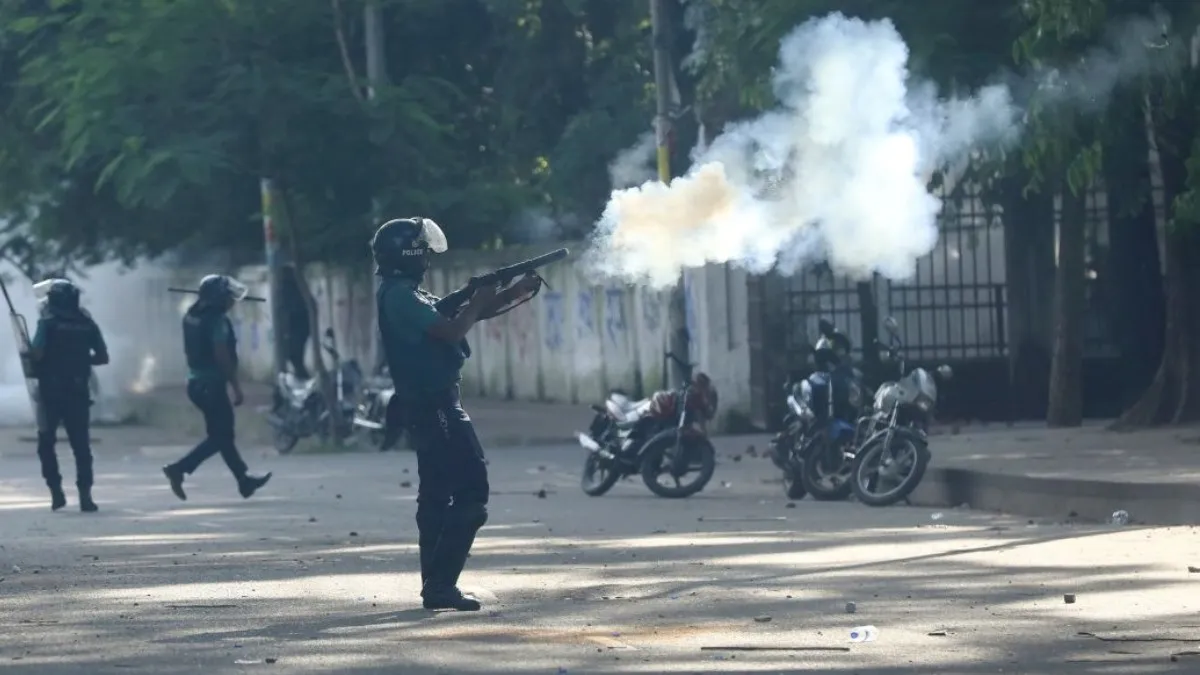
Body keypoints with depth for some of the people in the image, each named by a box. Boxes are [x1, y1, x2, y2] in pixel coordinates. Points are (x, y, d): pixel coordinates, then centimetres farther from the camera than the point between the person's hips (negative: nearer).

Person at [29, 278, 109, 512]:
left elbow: (37, 354, -17)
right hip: (79, 392, 3)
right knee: (81, 444, 5)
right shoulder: (87, 323, 4)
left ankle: (56, 491, 2)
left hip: (51, 391, -3)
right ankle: (85, 495, -4)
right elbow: (102, 357, 5)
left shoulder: (48, 322, -8)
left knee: (46, 442, 11)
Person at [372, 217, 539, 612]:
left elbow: (455, 318, 19)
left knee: (437, 495, 13)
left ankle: (435, 585, 16)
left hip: (428, 406, 11)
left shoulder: (406, 295, 16)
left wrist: (519, 292, 11)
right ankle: (441, 584, -15)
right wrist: (478, 303, -5)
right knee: (471, 492, -12)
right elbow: (451, 331, -24)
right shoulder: (401, 296, -17)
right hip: (434, 406, -11)